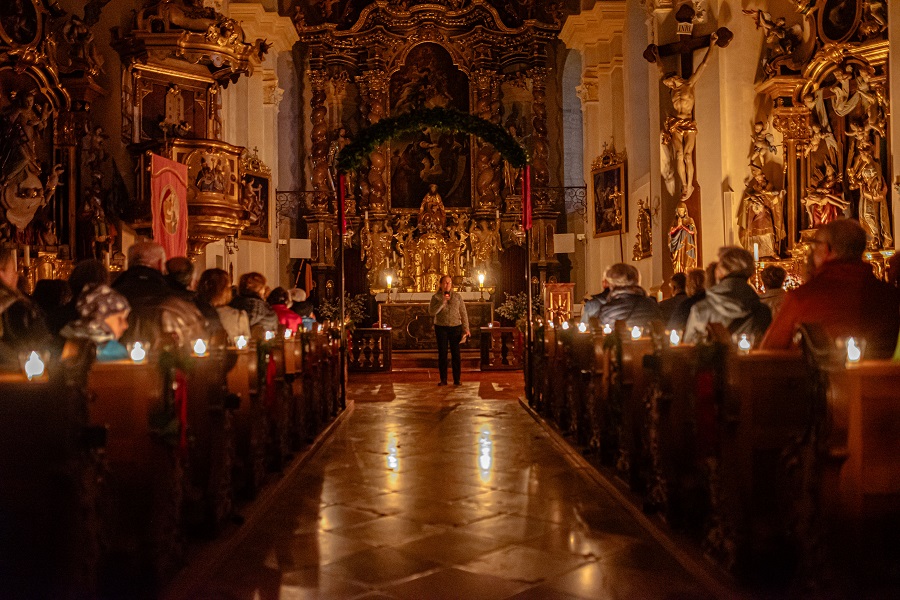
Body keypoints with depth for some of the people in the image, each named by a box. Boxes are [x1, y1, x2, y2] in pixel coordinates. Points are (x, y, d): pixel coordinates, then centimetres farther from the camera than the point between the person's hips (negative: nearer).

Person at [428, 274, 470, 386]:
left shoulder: (457, 296, 4)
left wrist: (466, 328, -2)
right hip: (441, 328, 0)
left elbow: (463, 313, 4)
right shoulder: (436, 297, 1)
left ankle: (457, 379, 7)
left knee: (456, 353, 1)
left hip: (455, 327, 0)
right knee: (442, 354, 3)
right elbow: (431, 312, -12)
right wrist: (442, 301, -18)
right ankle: (443, 379, 10)